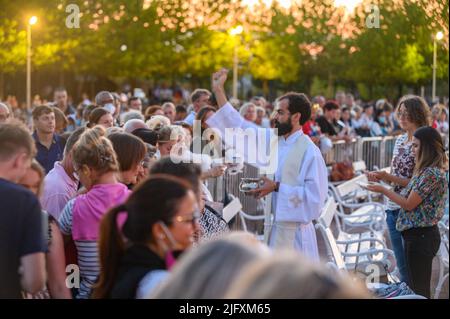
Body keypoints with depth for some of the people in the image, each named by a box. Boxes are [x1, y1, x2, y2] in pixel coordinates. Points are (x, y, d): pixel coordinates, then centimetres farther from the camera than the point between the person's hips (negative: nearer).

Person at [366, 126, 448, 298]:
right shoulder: (427, 170, 12)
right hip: (417, 234, 10)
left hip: (421, 236, -10)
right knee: (417, 286, 16)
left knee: (419, 289, -3)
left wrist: (383, 190, -7)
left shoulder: (431, 174, -20)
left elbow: (409, 204, -17)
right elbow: (412, 196, 11)